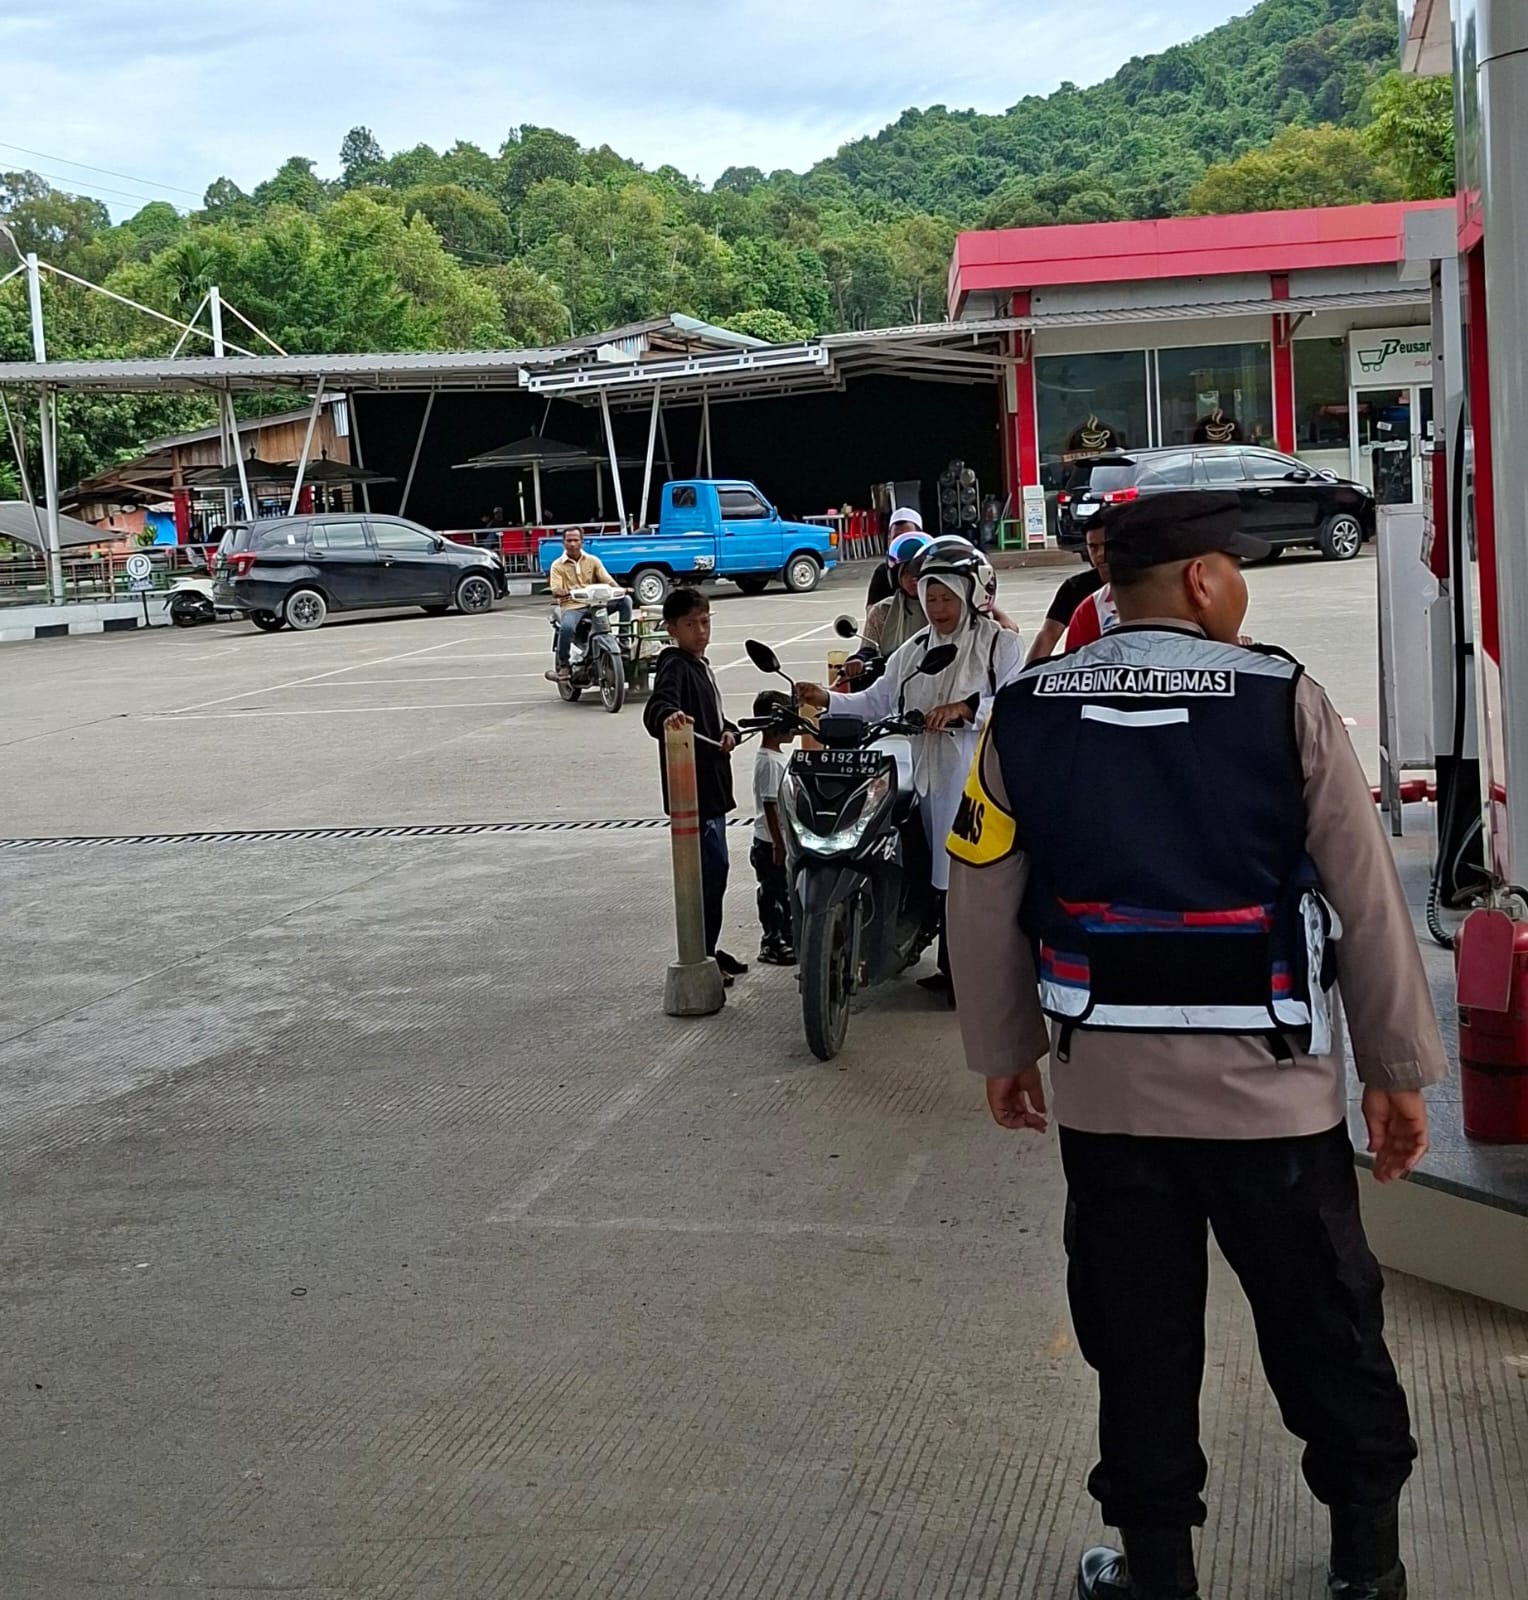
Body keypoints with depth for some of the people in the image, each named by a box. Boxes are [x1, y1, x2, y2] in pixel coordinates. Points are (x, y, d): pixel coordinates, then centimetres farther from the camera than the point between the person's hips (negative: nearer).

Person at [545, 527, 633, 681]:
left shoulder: (593, 561, 13)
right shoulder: (558, 565, 5)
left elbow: (607, 580, 3)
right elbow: (555, 591, -7)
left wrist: (619, 589, -20)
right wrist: (561, 592, -32)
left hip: (595, 603, 3)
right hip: (571, 607, -3)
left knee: (625, 600, -17)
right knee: (566, 627, -37)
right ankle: (562, 667, -24)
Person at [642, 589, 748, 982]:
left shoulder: (701, 665, 17)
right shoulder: (674, 668, -13)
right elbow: (657, 705, -33)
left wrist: (728, 730, 3)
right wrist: (668, 716, -56)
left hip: (712, 784, 10)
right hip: (692, 789, -10)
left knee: (713, 871, 16)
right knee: (711, 869, -11)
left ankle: (707, 951, 27)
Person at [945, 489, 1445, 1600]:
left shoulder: (1025, 717, -3)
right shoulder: (1284, 701, -10)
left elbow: (983, 906, 3)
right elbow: (1369, 903, -6)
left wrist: (1005, 1051, 16)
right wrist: (1400, 1070, 4)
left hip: (1107, 1091, 2)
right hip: (1270, 1089, -2)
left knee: (1139, 1344, 15)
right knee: (1325, 1330, 16)